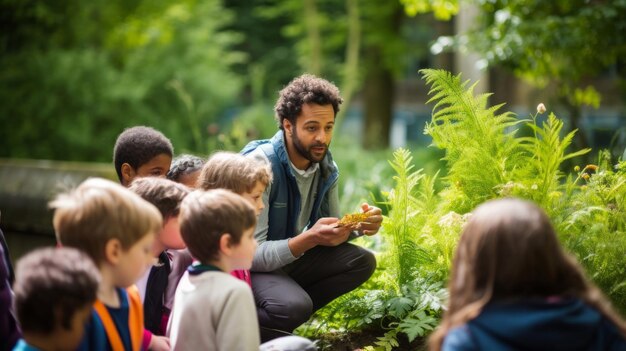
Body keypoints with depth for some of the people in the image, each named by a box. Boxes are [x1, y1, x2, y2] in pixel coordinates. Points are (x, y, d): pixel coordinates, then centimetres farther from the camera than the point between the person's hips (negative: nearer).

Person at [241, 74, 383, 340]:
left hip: (292, 256, 8)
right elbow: (252, 253, -27)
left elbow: (330, 233, 7)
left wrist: (358, 226, -17)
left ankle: (286, 316, -5)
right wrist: (309, 239, -41)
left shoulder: (325, 166, -3)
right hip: (253, 266, -8)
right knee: (295, 306, -33)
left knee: (362, 262, -8)